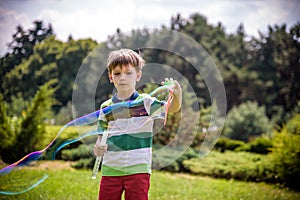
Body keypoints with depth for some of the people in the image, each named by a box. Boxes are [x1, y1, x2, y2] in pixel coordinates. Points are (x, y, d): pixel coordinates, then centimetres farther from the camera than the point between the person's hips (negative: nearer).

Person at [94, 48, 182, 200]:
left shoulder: (146, 102, -1)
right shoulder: (106, 107, 7)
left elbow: (172, 108, -13)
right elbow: (102, 135, 14)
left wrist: (177, 94, -35)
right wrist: (98, 147, -9)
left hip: (138, 169, -3)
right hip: (110, 169, 3)